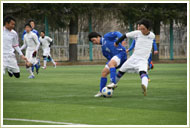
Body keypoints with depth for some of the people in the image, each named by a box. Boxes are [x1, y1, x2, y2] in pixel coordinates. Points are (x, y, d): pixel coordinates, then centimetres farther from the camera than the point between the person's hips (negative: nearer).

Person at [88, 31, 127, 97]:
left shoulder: (106, 37, 4)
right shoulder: (103, 48, 24)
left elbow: (117, 34, -7)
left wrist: (121, 39, -24)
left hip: (121, 53, -8)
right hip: (113, 57, 9)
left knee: (110, 63, -34)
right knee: (104, 72, 1)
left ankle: (113, 83, -41)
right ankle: (101, 91, 7)